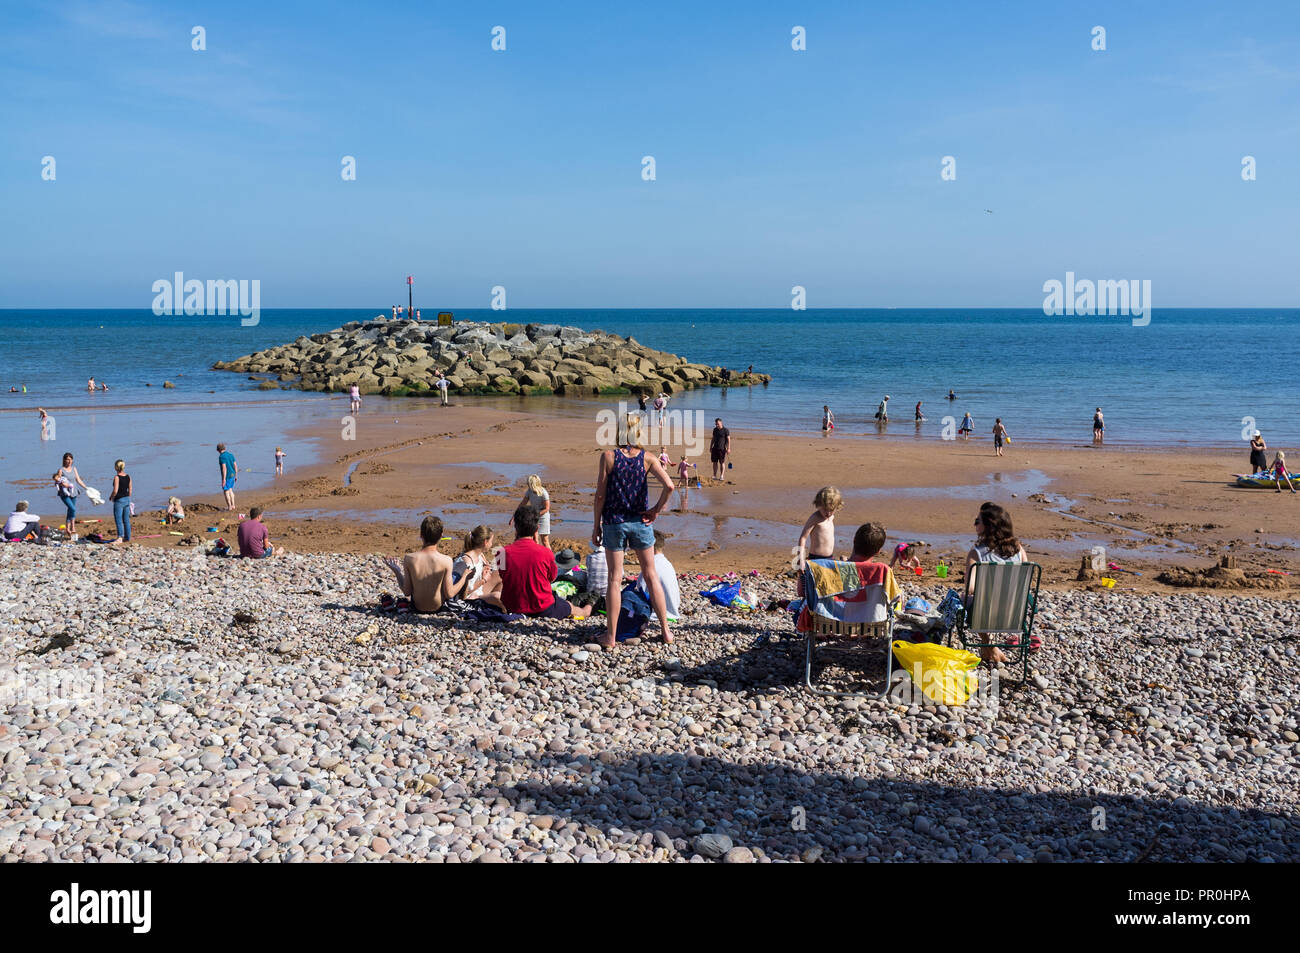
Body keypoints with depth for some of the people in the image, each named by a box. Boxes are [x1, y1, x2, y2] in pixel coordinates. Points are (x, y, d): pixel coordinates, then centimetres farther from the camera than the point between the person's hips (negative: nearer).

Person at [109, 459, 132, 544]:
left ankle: (120, 537, -13)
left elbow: (115, 491, -18)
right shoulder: (128, 476, 4)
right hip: (127, 499, 7)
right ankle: (127, 537, 19)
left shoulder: (117, 477, -15)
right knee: (126, 520, 13)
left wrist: (111, 497, 0)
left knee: (118, 520, -5)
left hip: (119, 500, -7)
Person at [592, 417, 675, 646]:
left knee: (615, 579, 5)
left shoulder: (608, 456, -8)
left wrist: (596, 526, 1)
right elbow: (669, 485, -17)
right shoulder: (647, 458, -4)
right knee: (651, 575, 13)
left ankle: (611, 636, 9)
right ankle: (665, 630, 18)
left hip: (614, 522, -1)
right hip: (641, 521, 2)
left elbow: (600, 495, -7)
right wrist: (657, 509, -3)